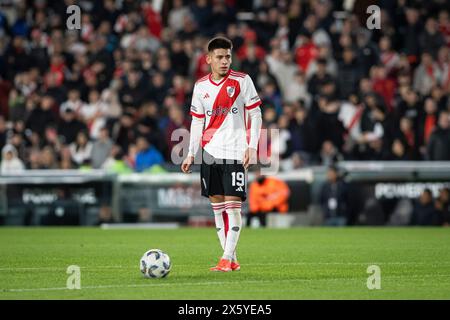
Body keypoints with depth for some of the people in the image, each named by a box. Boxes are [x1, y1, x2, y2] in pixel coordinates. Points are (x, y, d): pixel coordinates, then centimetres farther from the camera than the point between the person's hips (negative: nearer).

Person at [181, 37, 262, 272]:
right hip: (210, 153, 4)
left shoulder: (242, 81, -3)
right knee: (217, 206, 5)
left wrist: (252, 147, -9)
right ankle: (231, 260, 10)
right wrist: (191, 153, 9)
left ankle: (228, 259, -10)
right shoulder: (201, 86, 8)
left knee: (233, 206, -10)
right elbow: (197, 121, 14)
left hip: (235, 153, -4)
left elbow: (255, 115, -1)